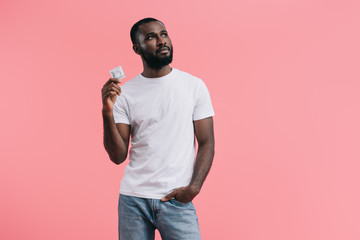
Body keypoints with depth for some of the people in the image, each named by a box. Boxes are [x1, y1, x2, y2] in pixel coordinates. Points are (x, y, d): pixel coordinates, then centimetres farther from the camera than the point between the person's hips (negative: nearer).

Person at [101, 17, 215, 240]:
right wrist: (108, 113, -14)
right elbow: (118, 156, -1)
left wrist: (194, 187, -11)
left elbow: (207, 143, 1)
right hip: (133, 199, 1)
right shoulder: (125, 93, 2)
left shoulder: (194, 86, 1)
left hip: (177, 200, -1)